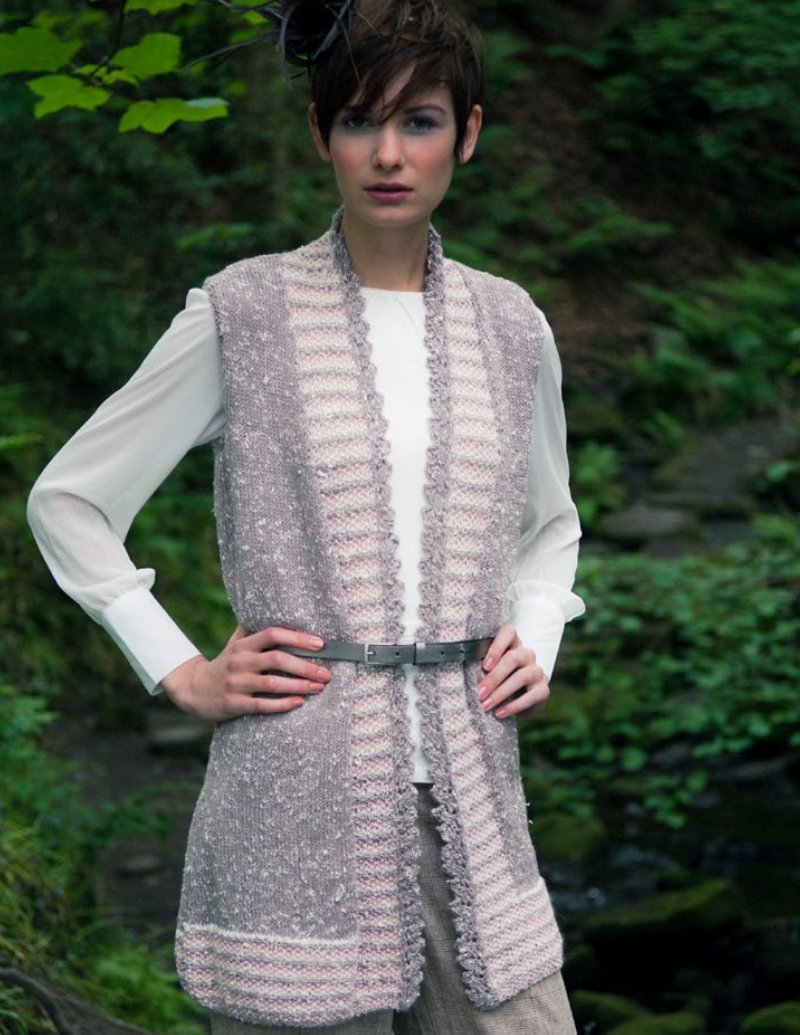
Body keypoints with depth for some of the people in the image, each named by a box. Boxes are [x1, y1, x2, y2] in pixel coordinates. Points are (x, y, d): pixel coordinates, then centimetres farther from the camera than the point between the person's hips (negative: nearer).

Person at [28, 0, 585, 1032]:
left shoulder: (509, 327, 9)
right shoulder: (244, 313, -2)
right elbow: (69, 499, 5)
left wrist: (534, 648, 9)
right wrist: (179, 671, -1)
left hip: (467, 788, 4)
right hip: (298, 803, -3)